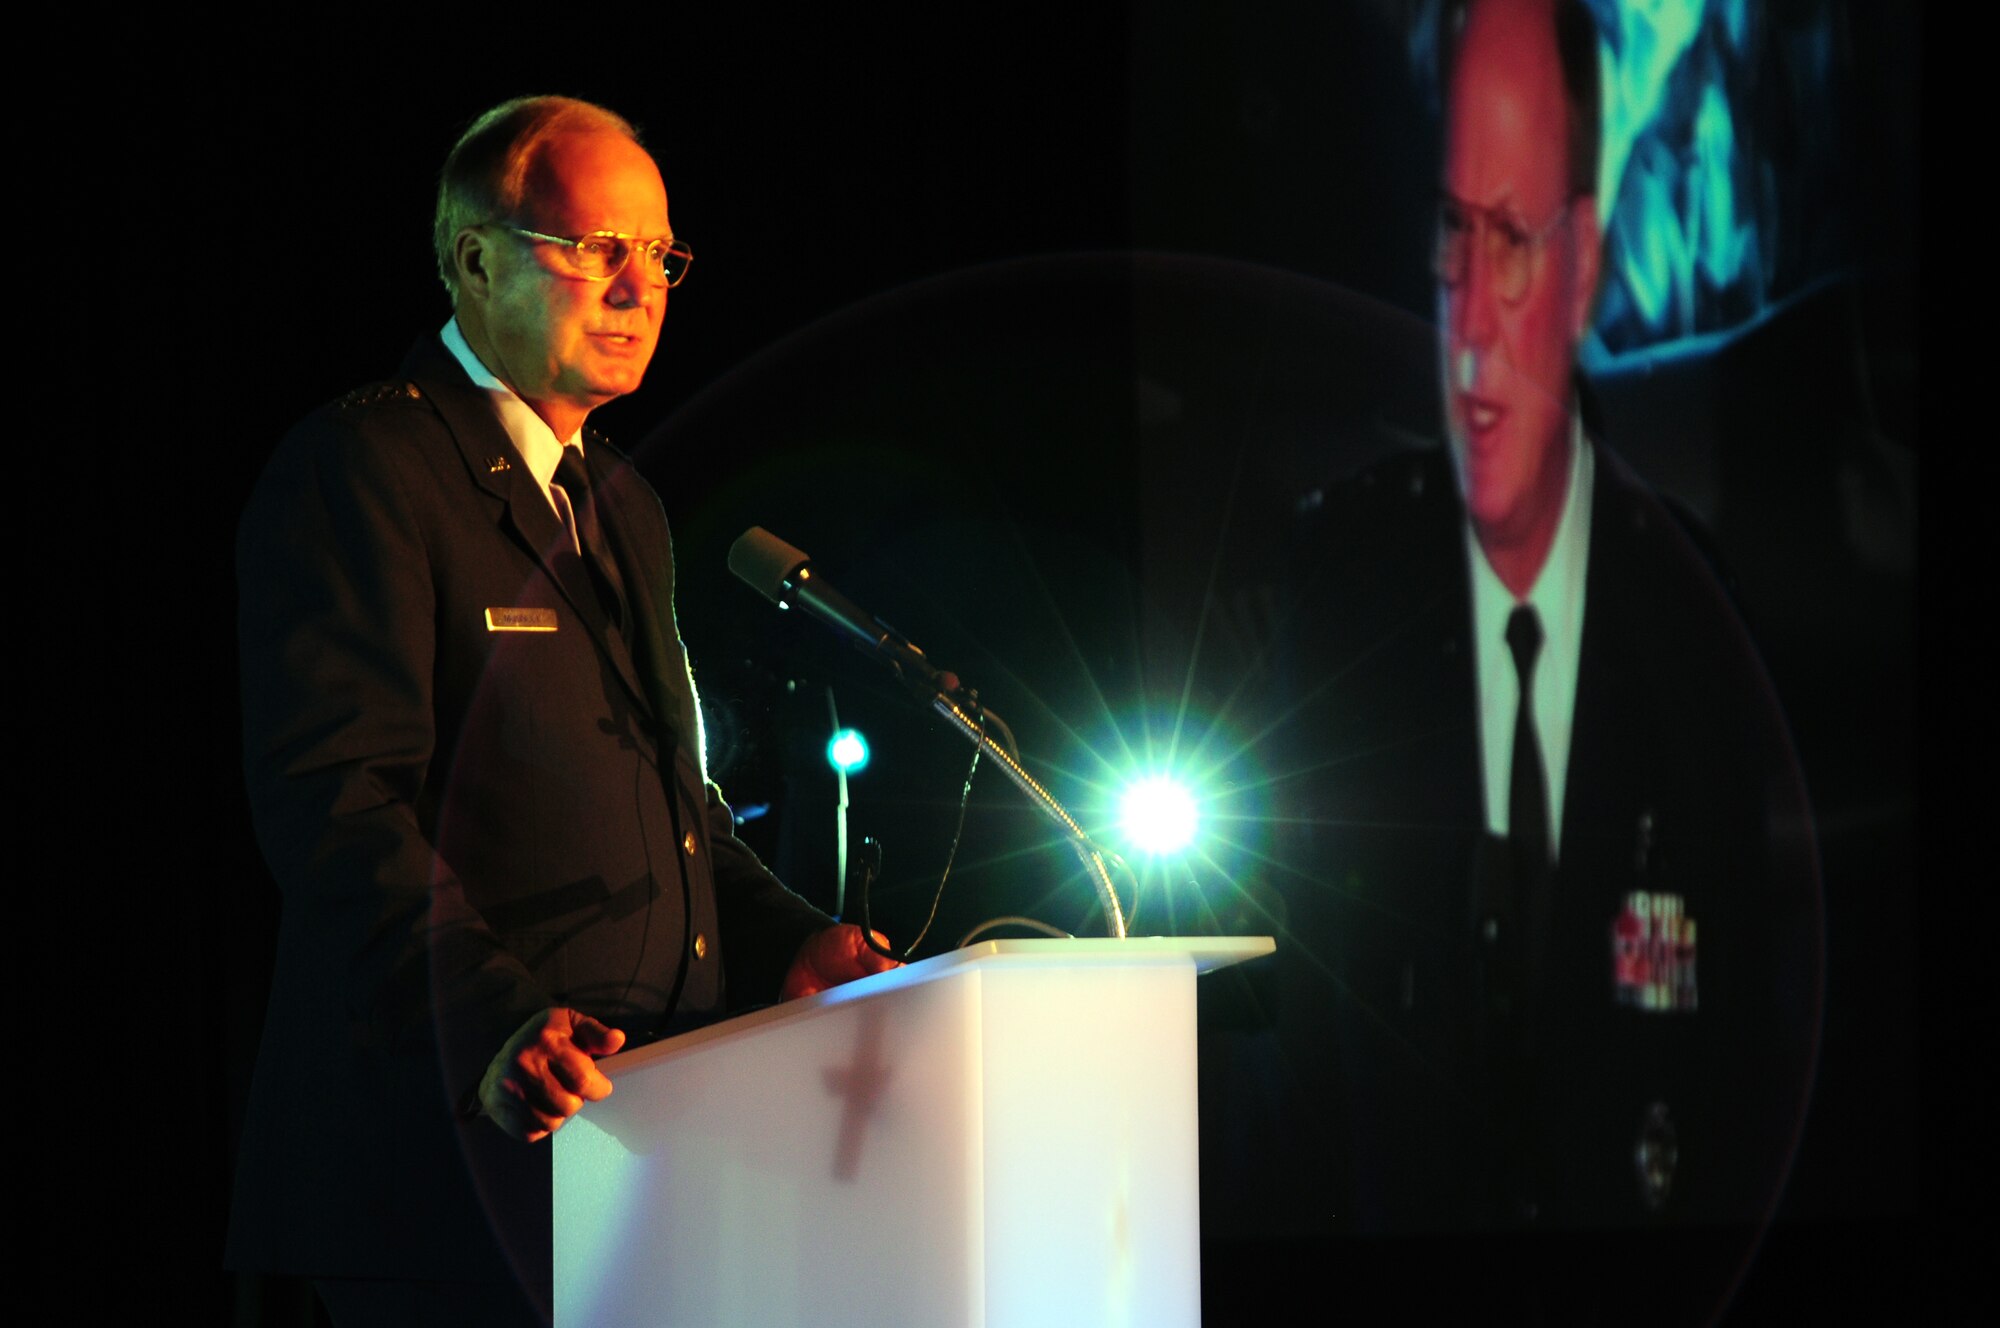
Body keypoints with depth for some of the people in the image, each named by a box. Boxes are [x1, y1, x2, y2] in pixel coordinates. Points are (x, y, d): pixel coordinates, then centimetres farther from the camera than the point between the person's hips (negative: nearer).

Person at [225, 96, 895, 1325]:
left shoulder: (624, 507, 23)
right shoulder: (360, 469, -7)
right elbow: (338, 799, -18)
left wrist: (787, 942, 10)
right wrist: (494, 1023, -31)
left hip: (653, 1122, 8)